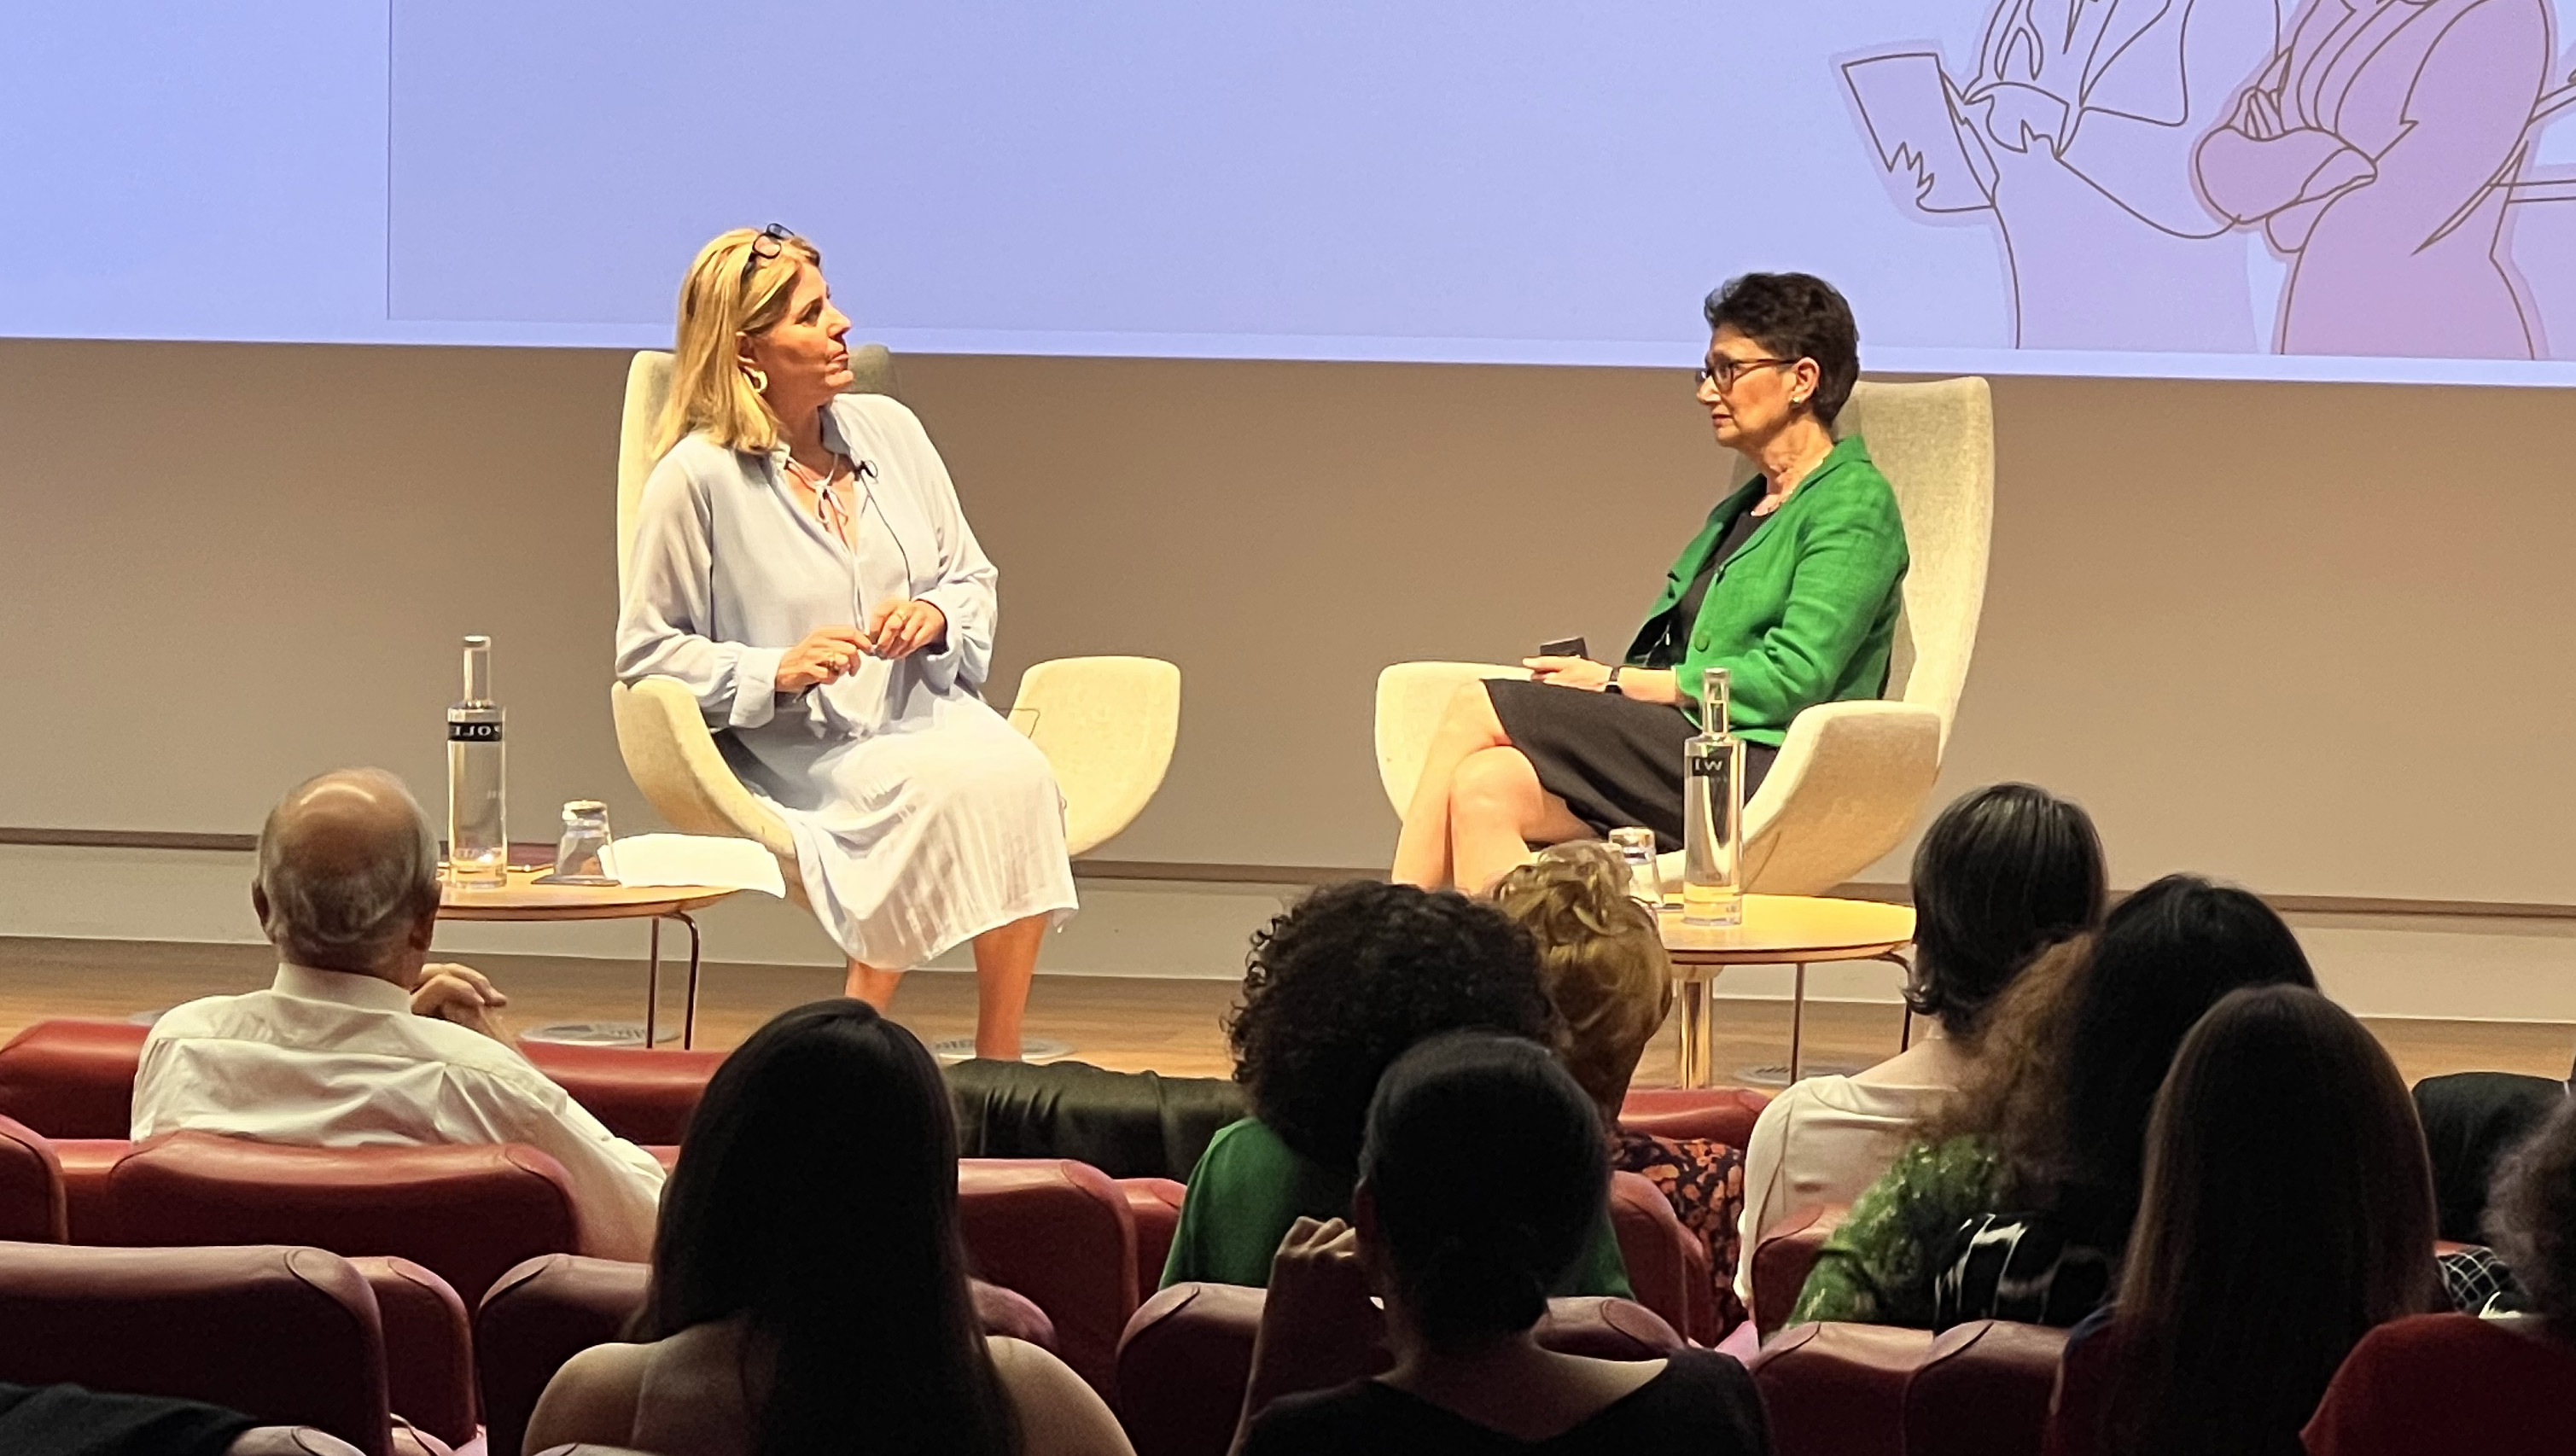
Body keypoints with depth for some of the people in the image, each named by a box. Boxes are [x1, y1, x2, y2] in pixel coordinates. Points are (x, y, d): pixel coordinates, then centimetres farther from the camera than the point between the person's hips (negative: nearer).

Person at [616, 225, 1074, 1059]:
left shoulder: (887, 429, 13)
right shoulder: (696, 480, -5)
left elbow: (974, 579, 20)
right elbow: (645, 655, -2)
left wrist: (937, 615, -4)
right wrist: (777, 670, -16)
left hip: (928, 717, 5)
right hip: (802, 759, -5)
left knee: (1015, 774, -31)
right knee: (951, 788, -35)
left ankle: (999, 1065, -25)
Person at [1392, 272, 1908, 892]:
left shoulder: (1853, 505, -3)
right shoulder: (1740, 511, 26)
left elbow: (1790, 681, -14)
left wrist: (1615, 683, -9)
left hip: (1760, 770, -8)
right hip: (1685, 750, 8)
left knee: (1478, 709, -19)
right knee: (1487, 787, -21)